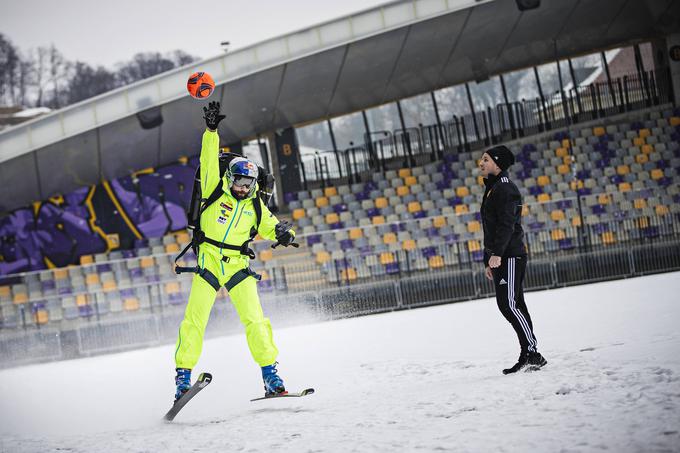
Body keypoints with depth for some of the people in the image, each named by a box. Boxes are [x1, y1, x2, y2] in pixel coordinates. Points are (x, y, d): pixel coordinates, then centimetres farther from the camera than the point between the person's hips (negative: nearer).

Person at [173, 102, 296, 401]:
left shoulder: (255, 206, 12)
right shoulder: (216, 190, 5)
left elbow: (269, 227, 11)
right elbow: (209, 160, -3)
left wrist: (282, 233, -12)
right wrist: (211, 131, -12)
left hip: (238, 266, 2)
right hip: (208, 261, -2)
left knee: (254, 320, -8)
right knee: (195, 319, -9)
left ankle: (270, 375, -5)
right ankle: (183, 375, -5)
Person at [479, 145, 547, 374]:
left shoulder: (505, 188, -10)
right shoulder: (491, 190, 22)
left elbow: (506, 224, -22)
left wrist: (497, 253, -29)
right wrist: (488, 260, 24)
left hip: (510, 257, -10)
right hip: (500, 259, 10)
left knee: (508, 304, -15)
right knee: (514, 305, 9)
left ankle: (532, 353, -14)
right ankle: (529, 355, 10)